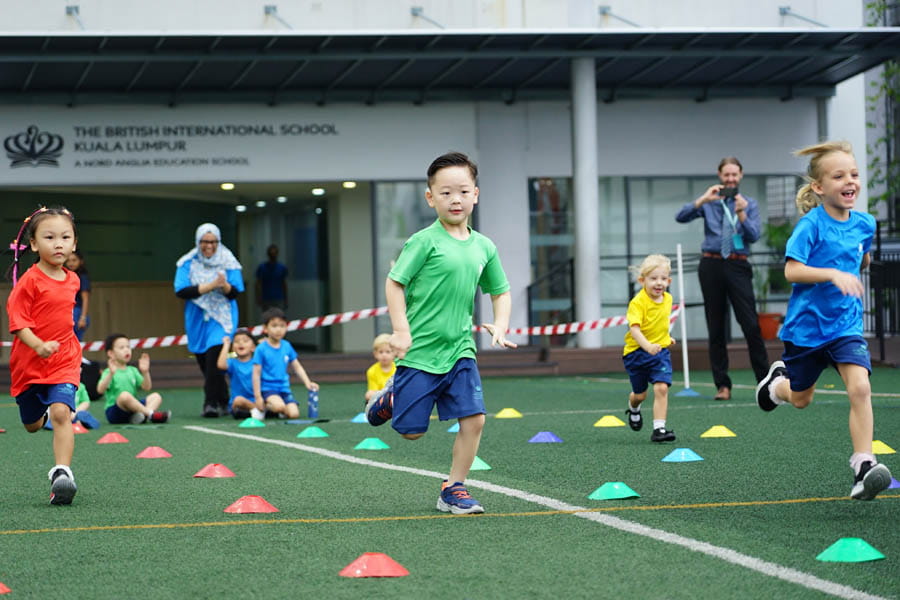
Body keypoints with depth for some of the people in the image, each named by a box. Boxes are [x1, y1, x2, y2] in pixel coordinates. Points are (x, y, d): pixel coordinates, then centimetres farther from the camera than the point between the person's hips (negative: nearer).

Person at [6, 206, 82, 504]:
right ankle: (43, 412, 52)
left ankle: (62, 472, -24)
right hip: (29, 363, -2)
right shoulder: (29, 281, -13)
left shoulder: (72, 280, 5)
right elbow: (17, 322, -17)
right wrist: (39, 345, -31)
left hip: (64, 361, 2)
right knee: (32, 425, 16)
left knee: (62, 413, -21)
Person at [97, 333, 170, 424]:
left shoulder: (132, 370, 16)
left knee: (156, 396, -7)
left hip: (132, 409, 7)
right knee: (124, 395, -35)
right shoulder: (109, 372, -2)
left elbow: (146, 388, 9)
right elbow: (101, 390, -18)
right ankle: (151, 414, -29)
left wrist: (145, 372, -7)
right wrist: (111, 374, -31)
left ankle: (143, 415, -36)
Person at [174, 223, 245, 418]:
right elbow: (181, 291, -13)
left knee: (214, 359, -19)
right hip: (197, 319, 2)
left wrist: (225, 286, -29)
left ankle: (212, 403, -17)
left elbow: (235, 292, -6)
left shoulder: (227, 261, -1)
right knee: (205, 363, 6)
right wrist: (211, 285, -20)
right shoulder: (188, 263, 0)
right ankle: (223, 402, 20)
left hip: (221, 318, -2)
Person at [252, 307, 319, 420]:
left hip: (284, 388, 5)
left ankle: (280, 411, 18)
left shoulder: (287, 346, 6)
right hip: (267, 388, -5)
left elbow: (297, 367, 15)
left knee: (294, 414, -14)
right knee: (279, 406, -32)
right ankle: (263, 407, -1)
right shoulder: (261, 349, -8)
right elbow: (256, 373, -7)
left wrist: (307, 383, 2)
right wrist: (258, 397, -10)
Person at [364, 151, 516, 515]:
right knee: (411, 430, 2)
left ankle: (453, 489, 6)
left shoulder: (483, 247, 7)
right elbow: (394, 283, -9)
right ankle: (392, 398, 35)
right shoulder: (425, 241, -10)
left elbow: (500, 292, 19)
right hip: (421, 350, -4)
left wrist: (500, 326, 3)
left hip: (460, 350, 4)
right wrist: (401, 330, -17)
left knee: (473, 419, -8)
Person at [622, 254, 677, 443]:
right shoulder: (637, 303, -21)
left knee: (661, 388, -16)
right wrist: (647, 345, -48)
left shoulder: (668, 299, 1)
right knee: (640, 394, 13)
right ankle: (633, 409, 49)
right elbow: (634, 328, -33)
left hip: (660, 351, 4)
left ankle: (659, 428, -15)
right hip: (637, 352, -4)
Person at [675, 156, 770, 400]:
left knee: (751, 325, -10)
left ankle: (765, 381, -4)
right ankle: (722, 385, 7)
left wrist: (741, 214, -19)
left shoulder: (749, 204, 10)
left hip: (738, 266, -1)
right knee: (716, 328, 3)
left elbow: (754, 235, -4)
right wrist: (703, 200, -17)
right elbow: (681, 217, -6)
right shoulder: (709, 202, 9)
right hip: (711, 265, 1)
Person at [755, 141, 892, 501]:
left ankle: (863, 467, -21)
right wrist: (832, 274, -36)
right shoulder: (811, 224, -17)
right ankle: (778, 381, 54)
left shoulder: (865, 224, 0)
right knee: (800, 399, 17)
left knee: (860, 387, -20)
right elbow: (791, 270, -26)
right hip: (807, 323, -3)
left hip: (846, 324, 3)